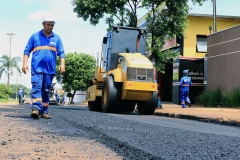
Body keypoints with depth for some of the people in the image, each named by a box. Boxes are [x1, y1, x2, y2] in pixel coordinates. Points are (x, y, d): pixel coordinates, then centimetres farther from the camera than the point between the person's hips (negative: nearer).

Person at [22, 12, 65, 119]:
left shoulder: (57, 38, 13)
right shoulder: (35, 36, 8)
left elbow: (61, 53, 10)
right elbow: (27, 50, 8)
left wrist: (62, 64, -5)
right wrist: (25, 63, -3)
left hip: (50, 69, 3)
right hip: (37, 68, -3)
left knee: (46, 90, 7)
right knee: (36, 87, -18)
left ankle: (44, 111, 12)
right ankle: (36, 108, -26)